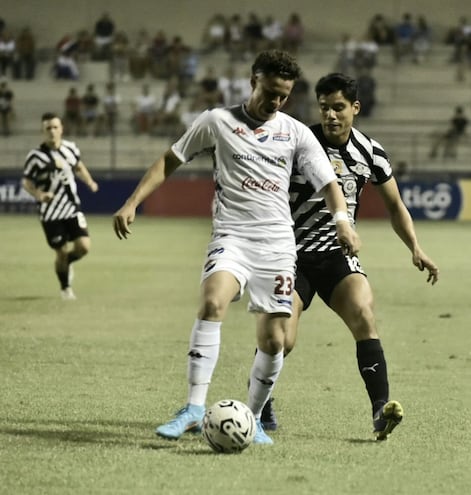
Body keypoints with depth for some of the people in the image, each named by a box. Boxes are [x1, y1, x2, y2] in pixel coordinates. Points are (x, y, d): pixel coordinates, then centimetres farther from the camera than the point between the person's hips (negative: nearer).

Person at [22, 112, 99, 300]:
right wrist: (39, 195, -23)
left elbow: (79, 166, 19)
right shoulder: (35, 156, -13)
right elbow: (26, 181, -5)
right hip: (51, 213, -4)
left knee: (83, 246, -8)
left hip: (72, 209, 4)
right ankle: (65, 288, 25)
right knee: (62, 252, -1)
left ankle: (67, 262, 28)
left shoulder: (70, 148, 1)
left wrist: (89, 182, 2)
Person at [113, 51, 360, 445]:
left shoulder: (296, 133, 9)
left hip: (278, 244, 2)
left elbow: (327, 183, 5)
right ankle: (195, 409, -30)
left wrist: (342, 220, -15)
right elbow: (170, 161, 11)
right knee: (212, 303, -30)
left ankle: (251, 420, 20)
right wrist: (132, 203, 1)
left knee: (273, 341, -2)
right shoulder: (218, 121, 5)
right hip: (232, 236, -2)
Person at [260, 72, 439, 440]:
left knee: (364, 317, -24)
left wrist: (416, 249, 3)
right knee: (281, 339, -15)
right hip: (293, 254, -2)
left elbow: (395, 205, 15)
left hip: (339, 255, 2)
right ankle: (260, 404, 13)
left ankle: (381, 409, -28)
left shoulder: (370, 152, 1)